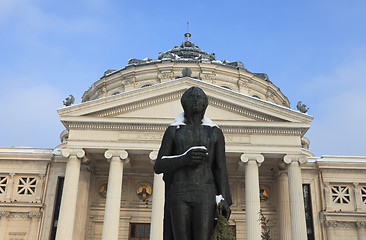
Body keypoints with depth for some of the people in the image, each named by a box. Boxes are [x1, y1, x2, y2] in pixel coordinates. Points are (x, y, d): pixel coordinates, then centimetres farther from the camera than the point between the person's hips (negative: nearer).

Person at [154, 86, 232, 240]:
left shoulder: (215, 132, 14)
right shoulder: (173, 131, 11)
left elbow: (221, 168, 9)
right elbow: (158, 167, 6)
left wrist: (225, 200, -4)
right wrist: (185, 159, -12)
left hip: (205, 195, 0)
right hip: (180, 194, 0)